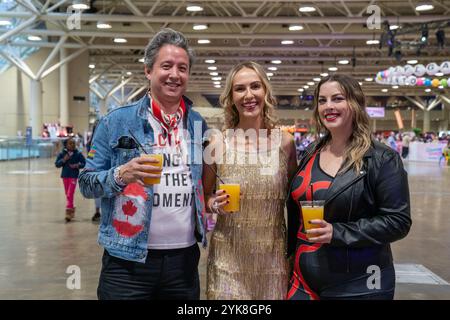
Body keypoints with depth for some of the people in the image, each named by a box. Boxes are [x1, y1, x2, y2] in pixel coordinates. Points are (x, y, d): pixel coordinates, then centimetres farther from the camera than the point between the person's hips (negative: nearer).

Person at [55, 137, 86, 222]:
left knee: (70, 194, -11)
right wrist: (63, 160, -16)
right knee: (67, 195, 13)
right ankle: (72, 209, 29)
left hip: (74, 176, -3)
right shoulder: (62, 154, 0)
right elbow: (57, 164, 1)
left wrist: (77, 165, -17)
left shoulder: (78, 154, -5)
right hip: (65, 176, 3)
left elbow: (84, 163, 1)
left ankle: (68, 211, -9)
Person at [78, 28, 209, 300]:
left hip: (185, 258, 4)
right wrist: (121, 175, -21)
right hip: (128, 260, -3)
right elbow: (87, 184, -2)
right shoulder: (117, 122, -3)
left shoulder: (199, 125, 8)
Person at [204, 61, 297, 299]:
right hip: (228, 256, -1)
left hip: (273, 256, 1)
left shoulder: (285, 142, -2)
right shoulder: (218, 143, -6)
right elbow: (204, 194, 7)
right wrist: (215, 204, -14)